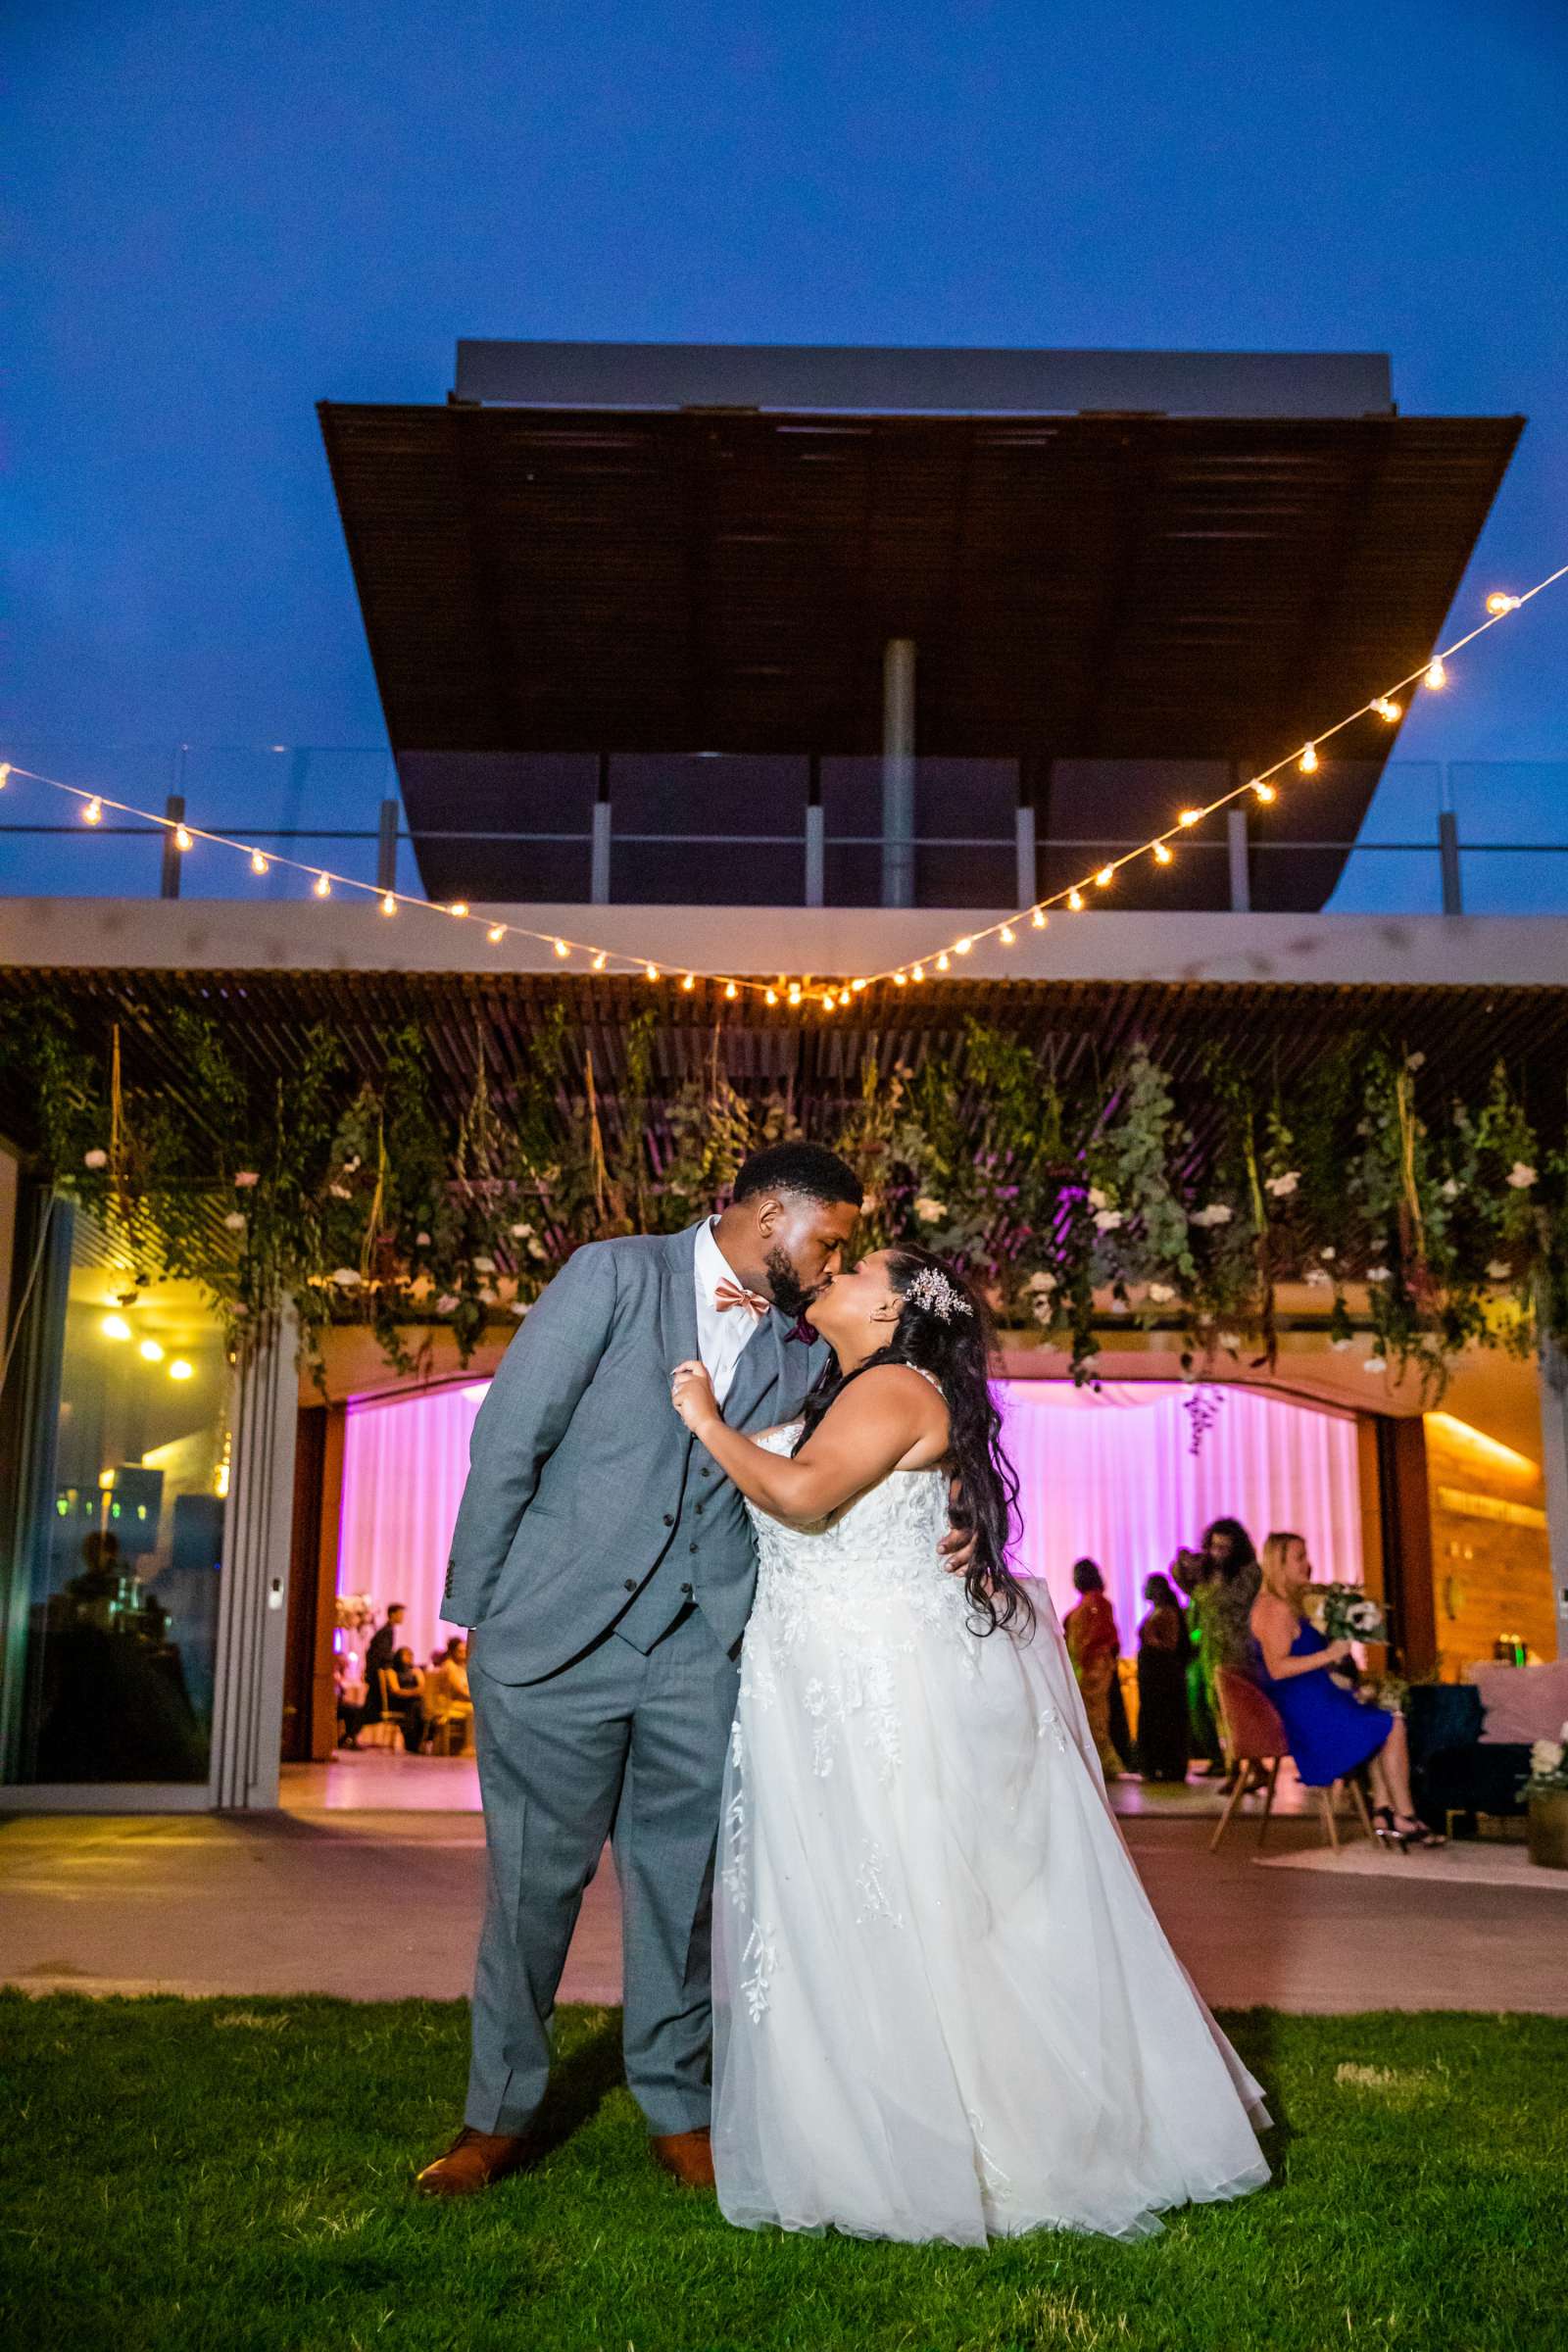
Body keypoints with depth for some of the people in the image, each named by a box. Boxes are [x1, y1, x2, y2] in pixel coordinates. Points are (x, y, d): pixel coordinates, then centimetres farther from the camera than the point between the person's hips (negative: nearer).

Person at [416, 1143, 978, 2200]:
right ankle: (501, 2116, 26)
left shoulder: (805, 1344, 8)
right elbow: (508, 1436, -7)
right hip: (558, 1635, -3)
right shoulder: (615, 1275, -5)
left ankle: (679, 2112, 28)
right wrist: (475, 1605, -7)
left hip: (703, 1652, 3)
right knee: (532, 1877, 8)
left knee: (682, 1884, 10)